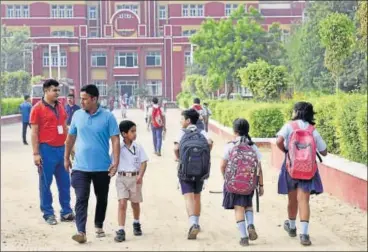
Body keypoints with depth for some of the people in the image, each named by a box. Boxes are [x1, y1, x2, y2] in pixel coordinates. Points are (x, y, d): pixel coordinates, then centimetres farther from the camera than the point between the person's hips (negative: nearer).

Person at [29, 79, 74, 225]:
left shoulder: (60, 107, 11)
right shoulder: (38, 108, -8)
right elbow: (34, 132, -9)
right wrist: (36, 153, -13)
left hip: (61, 149, 6)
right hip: (46, 149, -6)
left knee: (64, 182, 10)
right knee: (46, 183, 3)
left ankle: (66, 212, 19)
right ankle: (48, 214, 12)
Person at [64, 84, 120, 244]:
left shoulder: (108, 117, -8)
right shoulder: (77, 115, 2)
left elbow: (115, 140, -9)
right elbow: (71, 137, 12)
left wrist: (116, 162, -17)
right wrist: (66, 157, 15)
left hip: (102, 167, -1)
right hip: (80, 167, 1)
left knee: (102, 198, 14)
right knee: (81, 199, -8)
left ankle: (99, 226, 33)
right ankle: (81, 232, -11)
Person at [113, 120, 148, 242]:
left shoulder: (138, 147, -1)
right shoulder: (118, 148, -3)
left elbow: (143, 162, -2)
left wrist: (140, 175, -14)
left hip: (135, 177, 1)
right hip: (122, 177, -1)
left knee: (135, 203, 14)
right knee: (122, 203, -10)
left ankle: (136, 224, 39)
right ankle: (121, 230, -10)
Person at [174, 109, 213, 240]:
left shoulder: (182, 132, -1)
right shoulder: (202, 132, 5)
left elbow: (176, 148, -13)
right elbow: (210, 143, -12)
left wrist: (178, 158, 6)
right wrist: (205, 156, 3)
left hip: (185, 169, -3)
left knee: (189, 197, -7)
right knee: (197, 197, 19)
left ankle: (193, 224, -27)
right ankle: (196, 223, 29)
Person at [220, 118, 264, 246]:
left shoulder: (230, 146, -7)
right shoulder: (253, 146, -1)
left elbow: (222, 165, -5)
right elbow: (259, 167, -2)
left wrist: (225, 178, 15)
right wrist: (261, 185, 6)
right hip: (249, 183, 2)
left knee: (239, 208, 5)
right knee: (248, 203, 24)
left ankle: (244, 237, 2)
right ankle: (250, 225, 0)